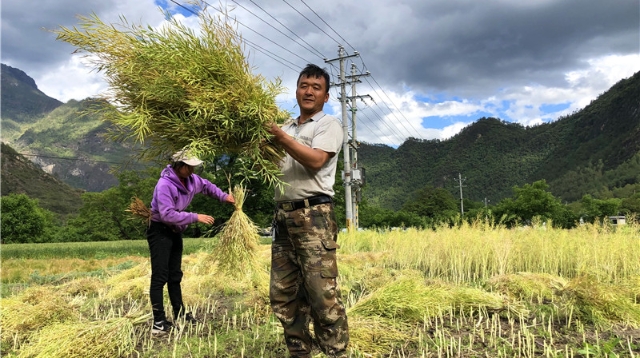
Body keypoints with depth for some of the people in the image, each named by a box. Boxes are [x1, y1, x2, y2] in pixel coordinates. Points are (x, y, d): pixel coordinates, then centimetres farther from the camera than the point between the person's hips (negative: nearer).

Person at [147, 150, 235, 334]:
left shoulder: (191, 180, -1)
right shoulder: (165, 184, -26)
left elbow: (206, 186, 20)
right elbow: (167, 214, -32)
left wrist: (223, 196, 8)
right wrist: (195, 217, -31)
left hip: (175, 232, 9)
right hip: (160, 232, -9)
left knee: (175, 276, 16)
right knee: (160, 277, -8)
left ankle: (180, 314, 27)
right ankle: (159, 322, -4)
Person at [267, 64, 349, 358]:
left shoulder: (328, 124, 4)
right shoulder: (287, 127, 24)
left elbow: (316, 160, -14)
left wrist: (277, 135, -13)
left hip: (313, 215, -7)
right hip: (283, 215, 7)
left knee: (322, 294, -10)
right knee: (283, 294, 8)